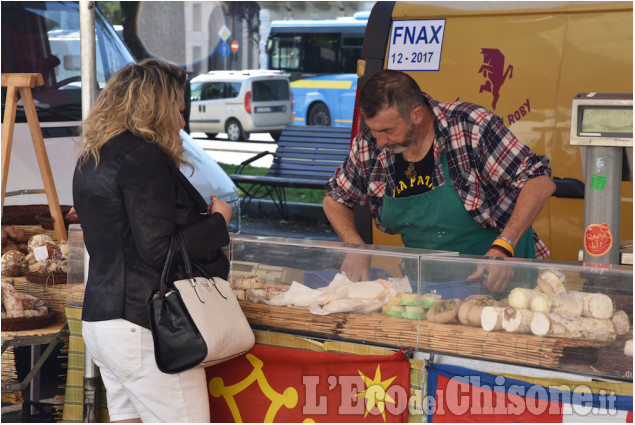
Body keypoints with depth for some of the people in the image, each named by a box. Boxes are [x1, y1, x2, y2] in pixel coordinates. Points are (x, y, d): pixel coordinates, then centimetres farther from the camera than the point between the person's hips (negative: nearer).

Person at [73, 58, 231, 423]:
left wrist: (199, 214, 16)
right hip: (144, 328, -10)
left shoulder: (91, 159, 16)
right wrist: (218, 221, -5)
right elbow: (159, 249, -19)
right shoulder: (142, 157, -14)